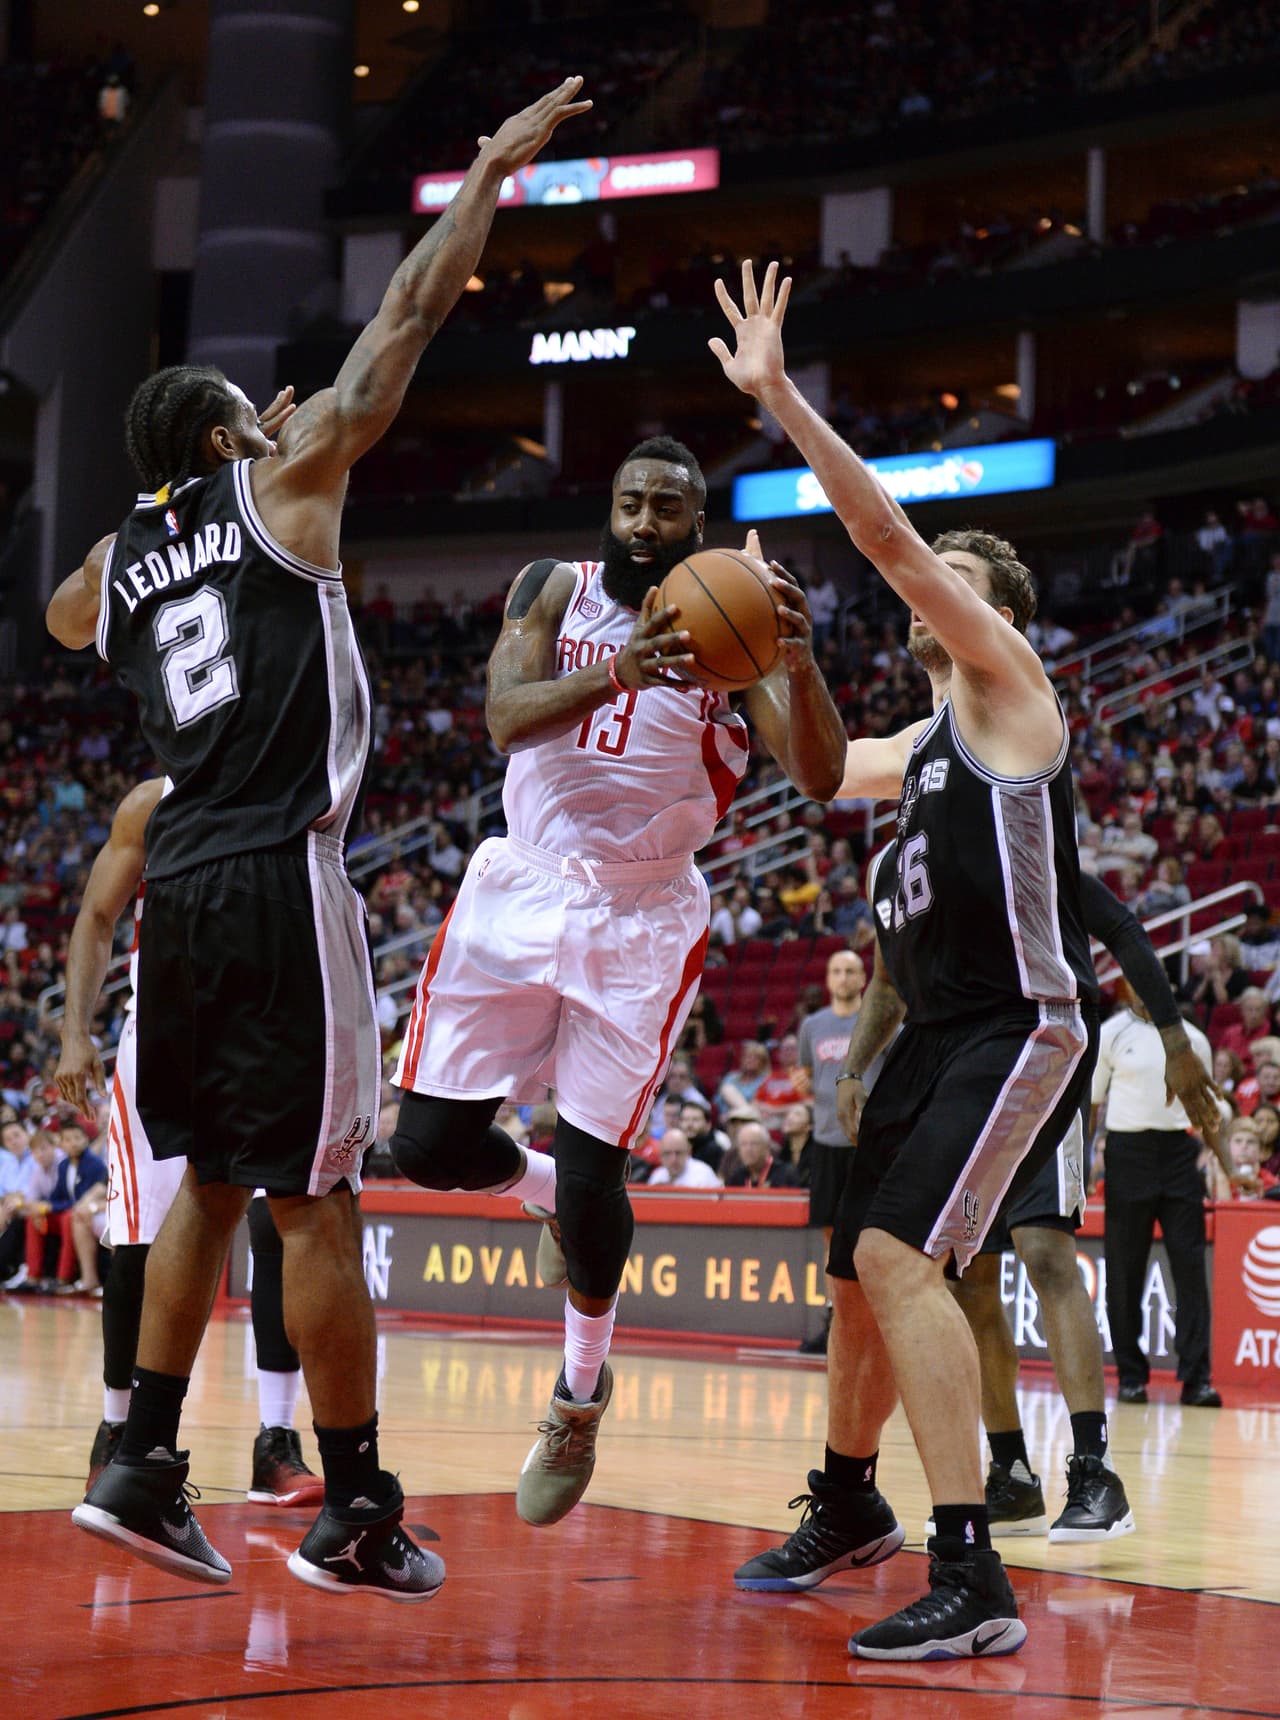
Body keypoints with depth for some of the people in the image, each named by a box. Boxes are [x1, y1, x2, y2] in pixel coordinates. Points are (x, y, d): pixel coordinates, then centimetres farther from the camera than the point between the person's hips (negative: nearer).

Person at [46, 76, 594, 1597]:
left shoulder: (115, 562, 16)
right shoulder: (284, 483, 0)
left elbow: (65, 618, 42)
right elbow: (408, 318, 3)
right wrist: (489, 175, 13)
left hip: (179, 888, 6)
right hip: (280, 880, -6)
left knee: (211, 1181, 18)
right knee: (315, 1199, -2)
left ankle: (143, 1466, 13)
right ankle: (356, 1511, 5)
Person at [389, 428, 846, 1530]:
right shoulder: (554, 591, 1)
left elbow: (820, 779, -15)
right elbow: (508, 716, -18)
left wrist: (803, 665, -35)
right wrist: (618, 674, -38)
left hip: (644, 918, -2)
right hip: (523, 891, 2)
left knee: (592, 1167, -6)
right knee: (431, 1145, -3)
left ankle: (582, 1398, 18)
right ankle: (545, 1187, 32)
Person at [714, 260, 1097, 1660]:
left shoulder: (1008, 680, -4)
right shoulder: (928, 740, 21)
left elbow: (884, 531, -14)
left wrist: (779, 397, -16)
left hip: (1021, 1030, -10)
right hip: (937, 1032, 10)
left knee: (899, 1253, -24)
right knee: (859, 1265, 18)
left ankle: (971, 1581, -27)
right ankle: (850, 1506, 40)